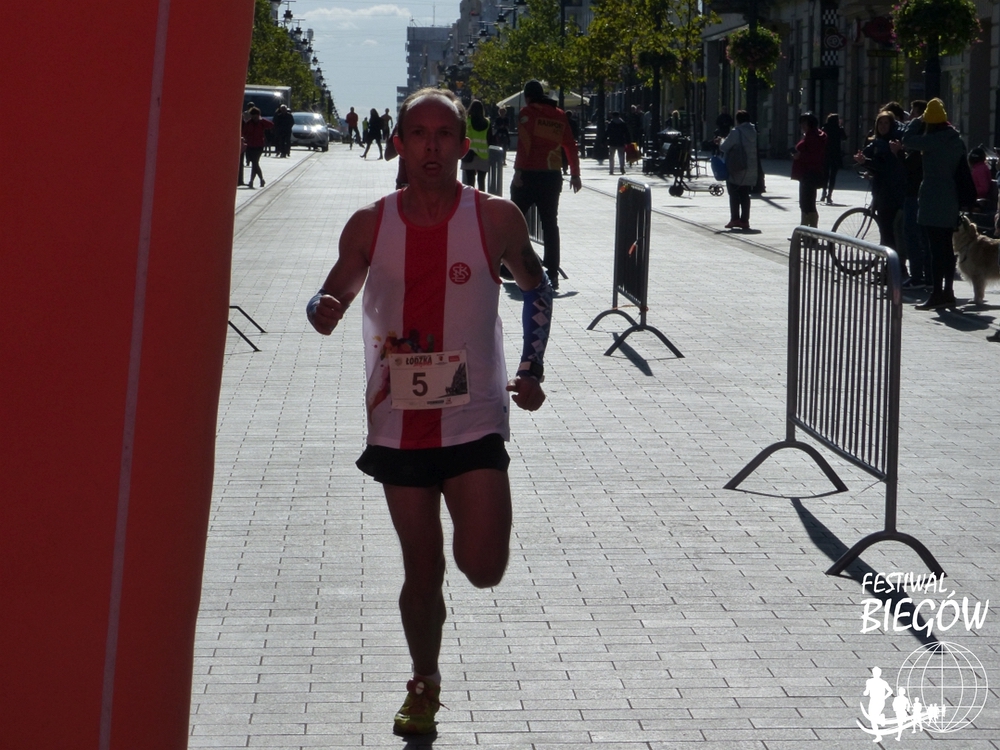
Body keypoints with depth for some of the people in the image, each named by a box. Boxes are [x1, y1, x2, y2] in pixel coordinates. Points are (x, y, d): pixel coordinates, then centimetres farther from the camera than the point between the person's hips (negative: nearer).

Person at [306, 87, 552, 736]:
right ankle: (425, 684, 30)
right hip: (400, 423, 1)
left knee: (483, 568, -11)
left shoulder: (496, 218, -4)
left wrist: (532, 371, 3)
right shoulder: (370, 226, -1)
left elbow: (537, 287, 12)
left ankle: (481, 530, 26)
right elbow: (334, 296, 10)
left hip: (474, 421, -1)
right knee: (422, 571, 8)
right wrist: (323, 312, -15)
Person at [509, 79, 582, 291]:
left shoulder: (527, 113, -4)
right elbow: (570, 146, 11)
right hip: (552, 176, 5)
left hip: (529, 175, -5)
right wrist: (575, 174, 17)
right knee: (550, 224, 6)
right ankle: (552, 273, 1)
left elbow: (523, 144, -15)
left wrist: (518, 171, -18)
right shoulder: (559, 115, 10)